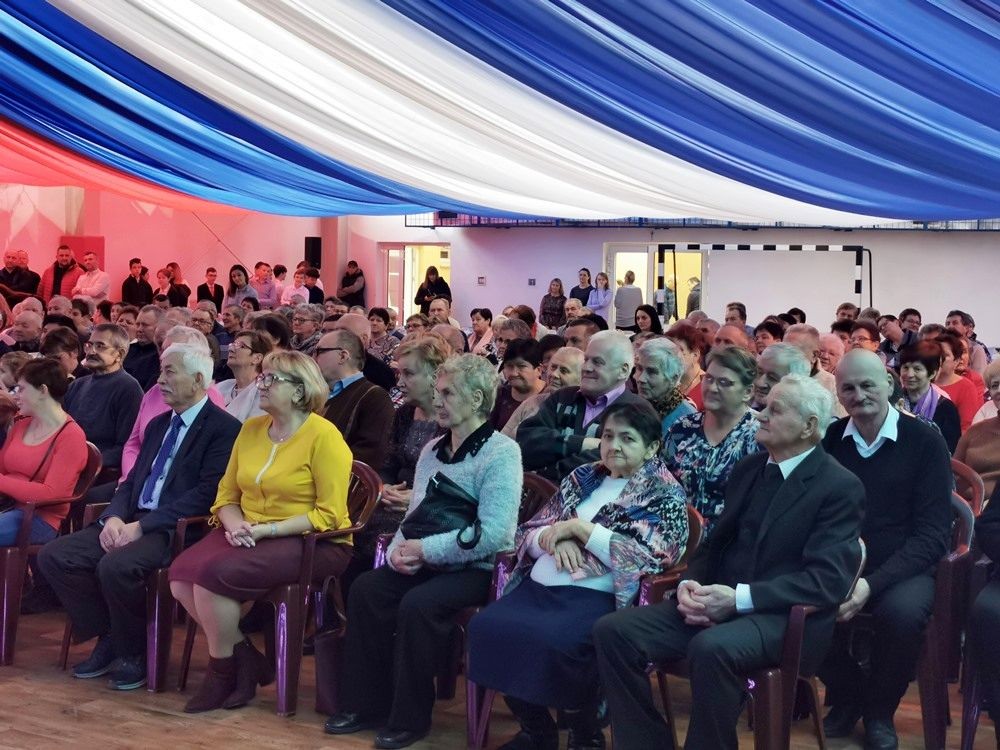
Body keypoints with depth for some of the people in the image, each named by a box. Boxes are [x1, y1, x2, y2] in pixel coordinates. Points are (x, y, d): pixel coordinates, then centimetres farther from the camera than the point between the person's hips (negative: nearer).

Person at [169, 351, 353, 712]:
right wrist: (235, 524, -7)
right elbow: (226, 494, 15)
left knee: (214, 574, -27)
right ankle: (246, 659, -1)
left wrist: (267, 530, -18)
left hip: (312, 543, -7)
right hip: (250, 535, 7)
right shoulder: (250, 429, 12)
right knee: (181, 574, -19)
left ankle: (223, 671, -4)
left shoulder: (323, 436, -9)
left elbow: (328, 515, -13)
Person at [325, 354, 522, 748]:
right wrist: (400, 548, -6)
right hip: (427, 564, 7)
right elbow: (415, 513, 17)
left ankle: (410, 717, -13)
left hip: (477, 568, -7)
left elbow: (492, 533, -22)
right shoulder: (432, 450, 13)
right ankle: (368, 702, -4)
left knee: (417, 604, -30)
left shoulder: (501, 453, -13)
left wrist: (426, 550, -20)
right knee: (366, 589, -15)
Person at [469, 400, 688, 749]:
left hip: (596, 596, -6)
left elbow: (646, 556, -11)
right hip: (540, 586, 6)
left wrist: (578, 528, -9)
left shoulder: (664, 493, 4)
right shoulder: (582, 477, 20)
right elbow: (529, 533, 19)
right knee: (487, 626, -20)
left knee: (551, 640, -34)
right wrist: (557, 539, -5)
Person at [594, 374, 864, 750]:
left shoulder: (840, 487, -6)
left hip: (785, 617, -6)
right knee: (613, 630, -14)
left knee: (711, 648, -38)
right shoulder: (747, 468, 15)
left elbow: (828, 580, -15)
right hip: (718, 603, 7)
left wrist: (740, 598, -23)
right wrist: (691, 584, -5)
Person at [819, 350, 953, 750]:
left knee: (901, 612, -35)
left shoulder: (925, 441, -6)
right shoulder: (828, 440, 3)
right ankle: (845, 694, 2)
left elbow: (932, 534, -10)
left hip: (903, 569, -2)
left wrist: (871, 583, -23)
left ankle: (880, 708, -3)